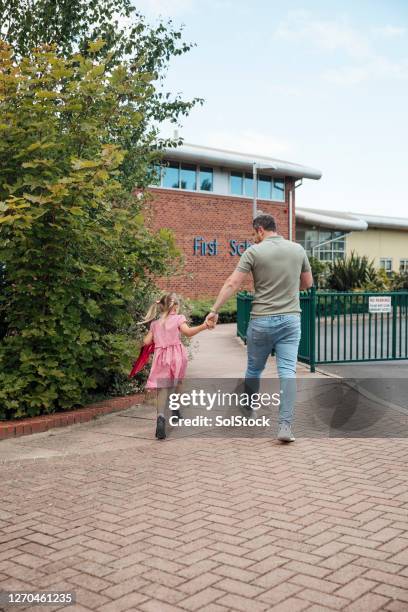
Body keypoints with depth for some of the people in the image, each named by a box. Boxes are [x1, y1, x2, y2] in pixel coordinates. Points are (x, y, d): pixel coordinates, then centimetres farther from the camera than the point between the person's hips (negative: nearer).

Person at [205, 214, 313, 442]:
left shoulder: (254, 251, -6)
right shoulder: (298, 249, 5)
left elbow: (233, 283, -10)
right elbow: (307, 283, 15)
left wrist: (215, 310, -5)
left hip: (262, 320, -2)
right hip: (291, 319, 2)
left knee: (254, 369, 16)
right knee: (288, 371, -2)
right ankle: (285, 425, -10)